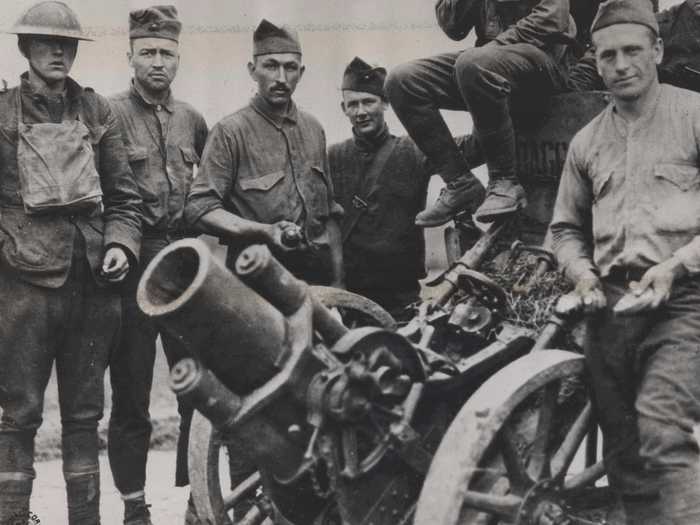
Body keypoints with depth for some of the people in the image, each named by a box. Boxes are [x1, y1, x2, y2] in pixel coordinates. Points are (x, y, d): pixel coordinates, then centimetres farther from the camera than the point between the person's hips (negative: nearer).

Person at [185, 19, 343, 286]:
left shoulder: (313, 129, 11)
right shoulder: (231, 132, -7)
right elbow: (199, 209, -12)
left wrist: (337, 282, 11)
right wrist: (264, 232, -23)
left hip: (317, 274, 5)